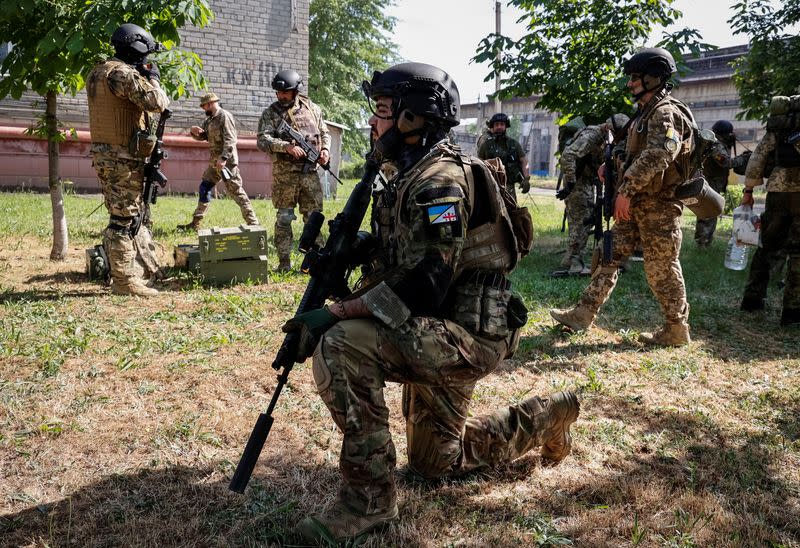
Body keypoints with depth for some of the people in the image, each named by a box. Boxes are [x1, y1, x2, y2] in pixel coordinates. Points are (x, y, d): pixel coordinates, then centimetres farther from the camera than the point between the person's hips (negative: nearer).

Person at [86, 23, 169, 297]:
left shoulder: (98, 72, 16)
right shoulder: (123, 73, -15)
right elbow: (157, 102, -20)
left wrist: (142, 78, 16)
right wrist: (153, 78, -2)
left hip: (104, 154, 10)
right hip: (123, 158, -10)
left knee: (128, 214, 18)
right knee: (124, 218, -5)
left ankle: (126, 271, 26)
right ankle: (124, 280, 1)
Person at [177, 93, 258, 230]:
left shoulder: (225, 116, -11)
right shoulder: (209, 119, 17)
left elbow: (230, 139, -20)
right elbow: (203, 137, 22)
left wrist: (223, 158, -28)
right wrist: (194, 132, 0)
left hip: (226, 162, -9)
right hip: (214, 162, 10)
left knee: (236, 191, -10)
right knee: (204, 188, 12)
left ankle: (253, 223, -6)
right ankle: (195, 224, 19)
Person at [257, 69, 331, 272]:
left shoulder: (312, 109, 9)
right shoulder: (270, 113, 1)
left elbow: (325, 133, 18)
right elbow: (263, 140, -9)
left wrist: (325, 149, -2)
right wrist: (287, 146, -22)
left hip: (310, 172, 2)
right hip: (284, 174, -2)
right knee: (284, 218, 2)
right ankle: (284, 263, 9)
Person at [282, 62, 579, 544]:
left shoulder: (441, 181, -20)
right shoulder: (413, 178, 11)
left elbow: (422, 285, -29)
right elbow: (393, 265, 14)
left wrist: (336, 314, -28)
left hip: (464, 335, -10)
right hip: (435, 333, 10)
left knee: (341, 347, -29)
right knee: (436, 460, 23)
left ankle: (368, 498, -15)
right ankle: (543, 419, 35)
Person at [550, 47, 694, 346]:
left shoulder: (665, 112, -14)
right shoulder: (645, 113, 17)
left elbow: (656, 157, -27)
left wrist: (626, 190, -27)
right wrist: (615, 169, 9)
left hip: (658, 204, -10)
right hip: (637, 203, 10)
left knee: (661, 268, -2)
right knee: (610, 255, 7)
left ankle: (677, 329, 12)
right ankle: (583, 314, 10)